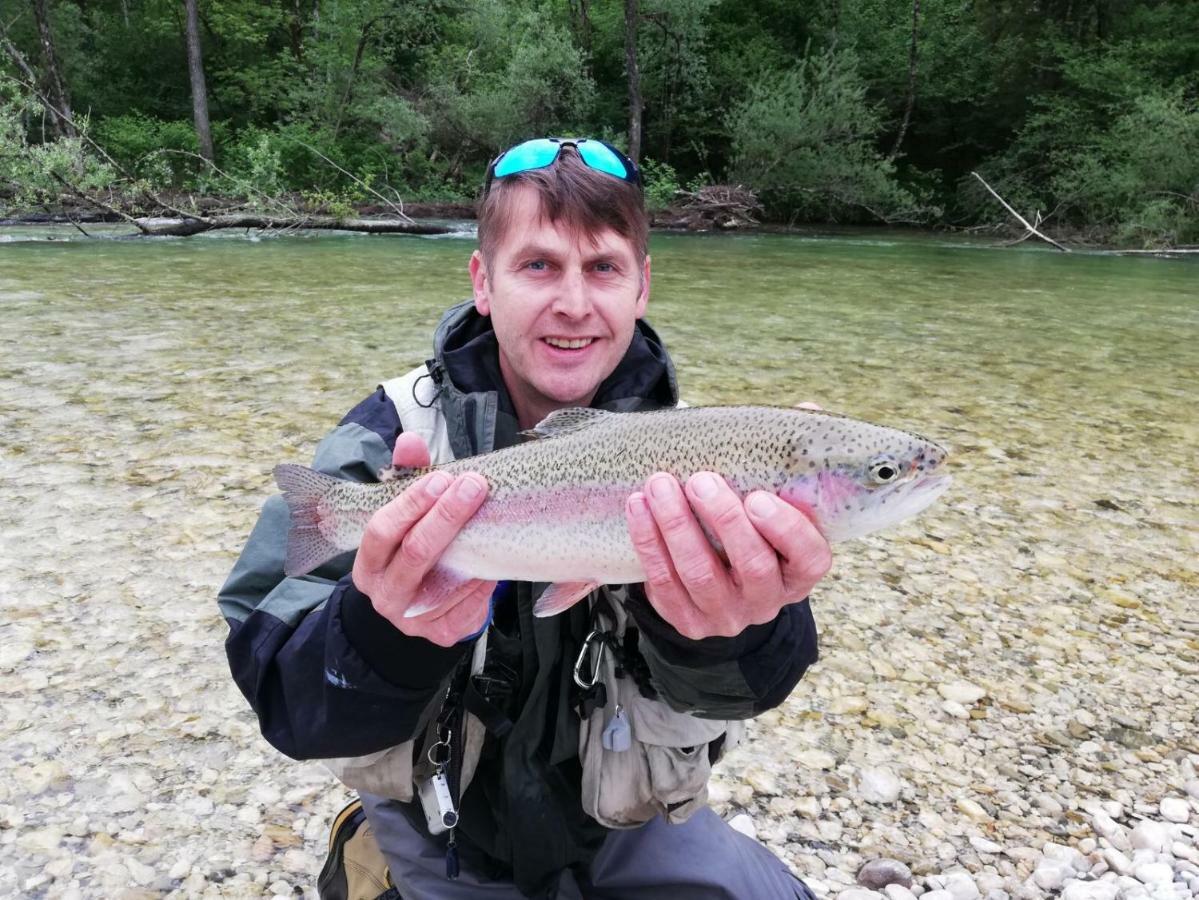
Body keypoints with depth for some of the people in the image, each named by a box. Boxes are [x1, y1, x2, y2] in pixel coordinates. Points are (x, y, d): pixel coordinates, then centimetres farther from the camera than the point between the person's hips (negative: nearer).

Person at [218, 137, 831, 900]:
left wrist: (726, 630, -51)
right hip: (443, 835, 0)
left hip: (625, 822, 1)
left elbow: (725, 686, -28)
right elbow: (287, 701, -24)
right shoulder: (391, 438, -18)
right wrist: (388, 630, -45)